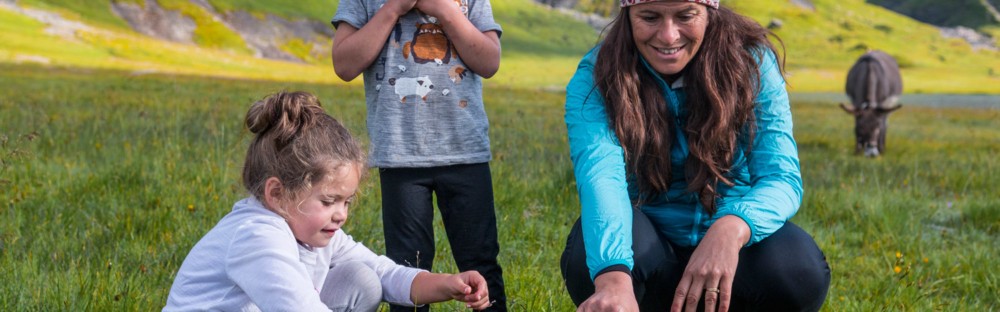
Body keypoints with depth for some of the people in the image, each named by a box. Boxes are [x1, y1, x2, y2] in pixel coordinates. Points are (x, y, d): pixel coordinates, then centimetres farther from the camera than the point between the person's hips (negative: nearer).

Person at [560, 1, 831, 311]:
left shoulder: (751, 63, -11)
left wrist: (731, 229, -45)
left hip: (737, 241, 1)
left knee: (799, 270, -31)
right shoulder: (595, 79, -14)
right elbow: (600, 178, -32)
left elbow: (781, 177, -20)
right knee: (592, 251, -34)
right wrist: (613, 278, -53)